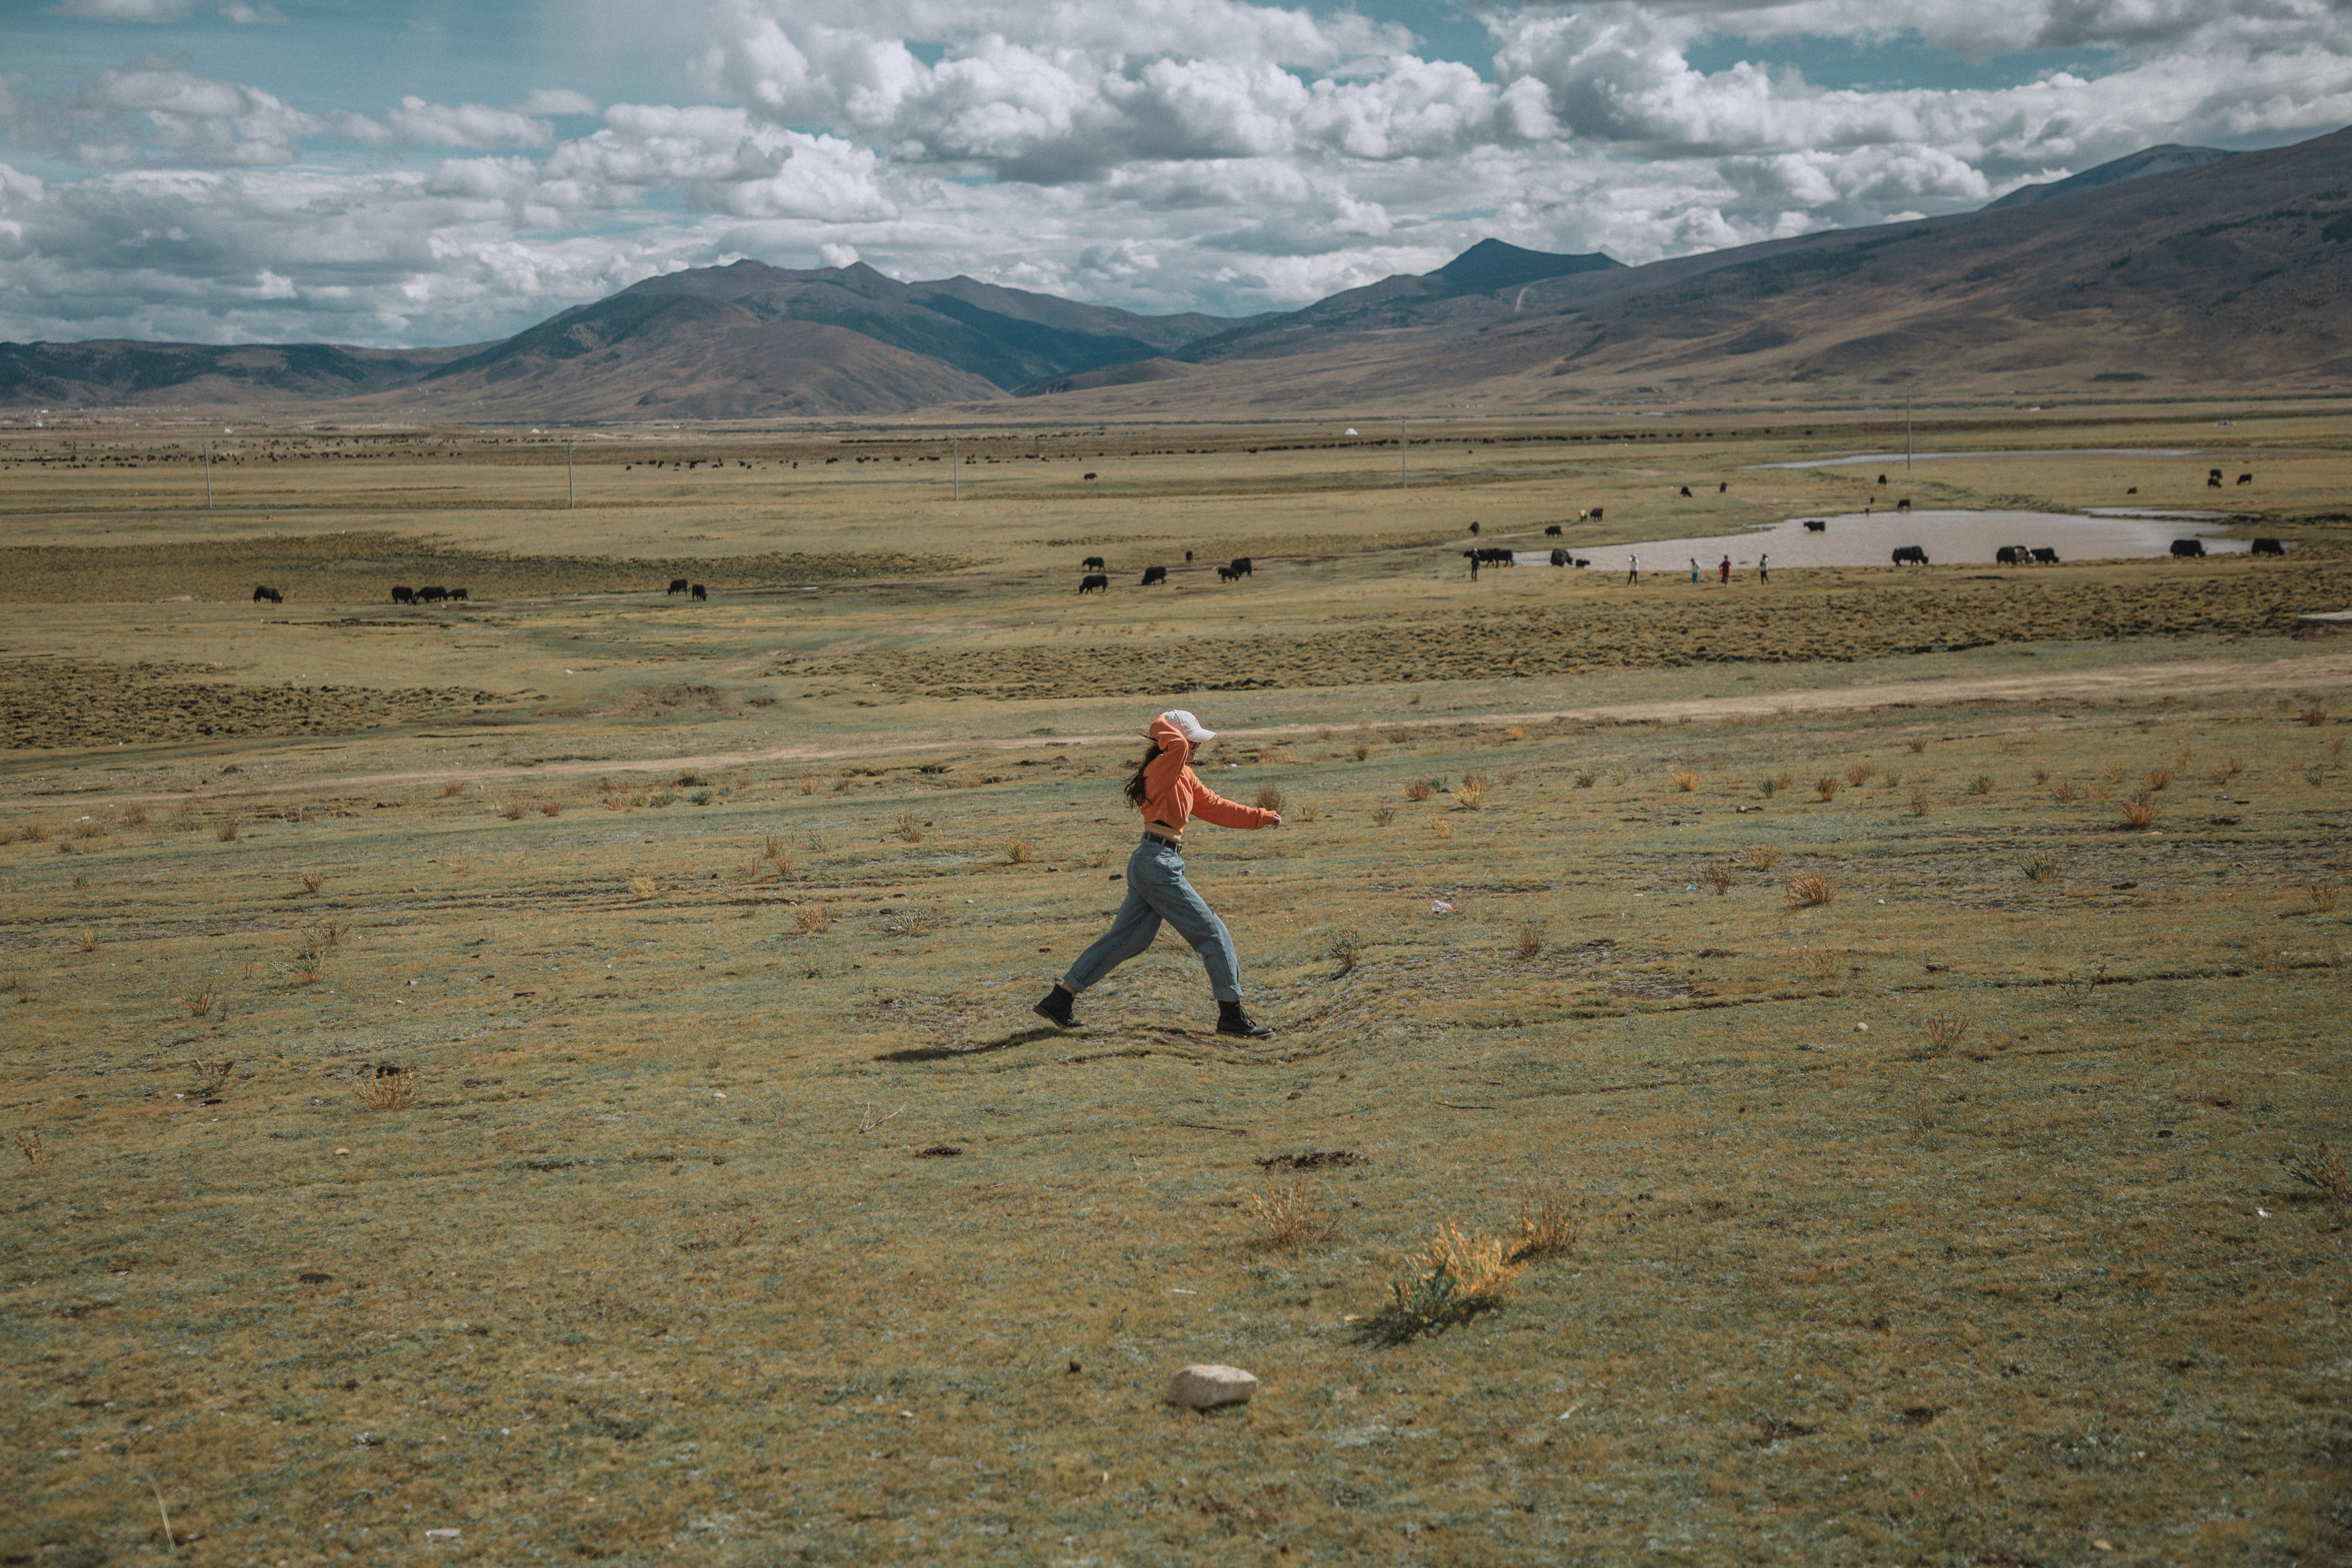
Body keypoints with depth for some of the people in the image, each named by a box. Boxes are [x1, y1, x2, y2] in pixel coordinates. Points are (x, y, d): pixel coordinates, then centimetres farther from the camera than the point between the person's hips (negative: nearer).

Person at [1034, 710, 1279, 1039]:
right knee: (1212, 934, -3)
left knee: (1125, 938, 13)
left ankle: (1059, 999, 16)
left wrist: (1263, 817, 24)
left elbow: (1214, 807, 24)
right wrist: (1162, 728, -13)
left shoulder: (1185, 776, 18)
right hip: (1158, 865, -10)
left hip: (1150, 864, 10)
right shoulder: (1162, 768, -12)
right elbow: (1176, 746, -34)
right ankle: (1232, 1015, 2)